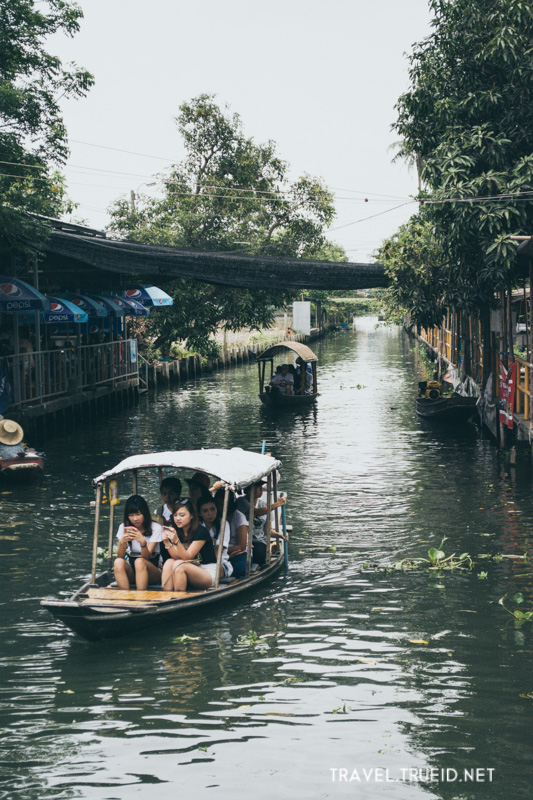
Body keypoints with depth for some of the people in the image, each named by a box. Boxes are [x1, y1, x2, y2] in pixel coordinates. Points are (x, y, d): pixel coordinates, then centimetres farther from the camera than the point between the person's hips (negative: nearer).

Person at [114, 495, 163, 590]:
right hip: (131, 570, 3)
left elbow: (146, 557, -18)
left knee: (139, 562, -35)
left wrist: (142, 541, -37)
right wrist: (122, 542, -28)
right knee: (118, 562, -29)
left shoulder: (156, 528, -7)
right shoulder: (123, 527, 3)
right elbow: (120, 556, -8)